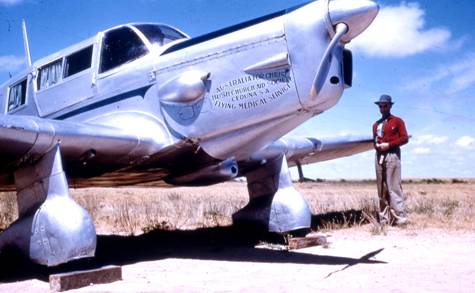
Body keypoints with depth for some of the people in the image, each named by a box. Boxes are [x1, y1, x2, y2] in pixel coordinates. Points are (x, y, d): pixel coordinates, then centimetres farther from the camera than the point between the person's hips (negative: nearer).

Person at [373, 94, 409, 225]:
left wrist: (389, 145, -12)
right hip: (379, 156, 6)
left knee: (393, 187, -13)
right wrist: (376, 145, 2)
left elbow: (405, 138, -3)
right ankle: (384, 218, 6)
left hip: (392, 155, -6)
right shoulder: (376, 124, 22)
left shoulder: (397, 121, 5)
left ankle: (399, 217, -12)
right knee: (382, 188, 4)